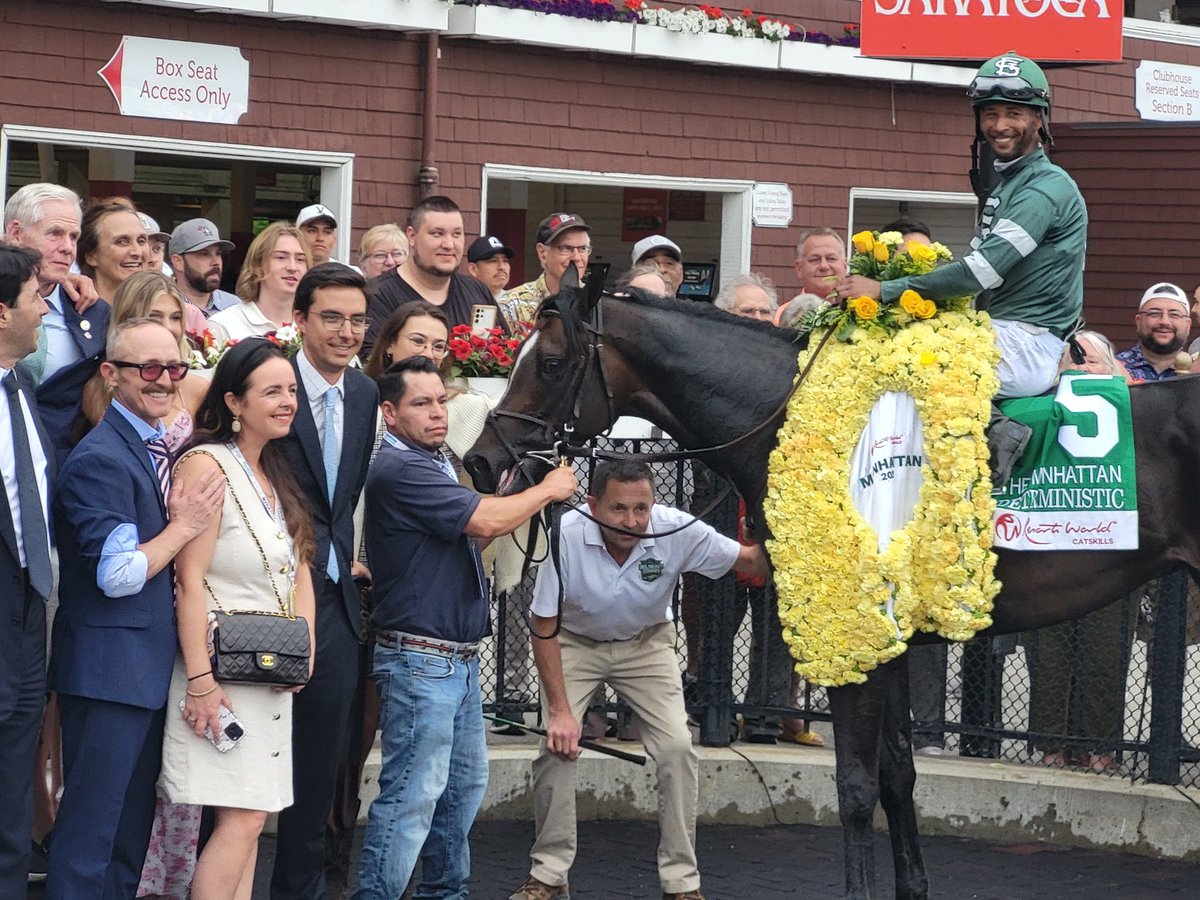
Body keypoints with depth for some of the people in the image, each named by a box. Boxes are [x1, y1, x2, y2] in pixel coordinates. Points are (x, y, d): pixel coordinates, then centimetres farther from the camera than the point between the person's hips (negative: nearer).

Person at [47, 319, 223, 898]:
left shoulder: (163, 449, 14)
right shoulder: (100, 459, -16)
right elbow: (117, 575, -21)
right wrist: (184, 526, -13)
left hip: (152, 670, 9)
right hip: (109, 671, -9)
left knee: (134, 829, 16)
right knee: (91, 829, -6)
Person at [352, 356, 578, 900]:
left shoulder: (431, 464, 16)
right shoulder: (400, 469, -18)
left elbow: (473, 535, 20)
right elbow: (486, 521, -22)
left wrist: (517, 502, 3)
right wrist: (548, 490, -7)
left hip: (460, 660, 11)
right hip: (420, 658, -11)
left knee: (465, 783, 18)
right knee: (412, 794, -10)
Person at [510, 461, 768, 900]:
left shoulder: (677, 531, -29)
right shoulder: (565, 537, -31)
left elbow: (750, 561, -18)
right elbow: (544, 628, -20)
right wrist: (560, 710, -22)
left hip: (647, 643, 1)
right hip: (575, 642, -1)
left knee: (676, 746, -12)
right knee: (558, 744, -17)